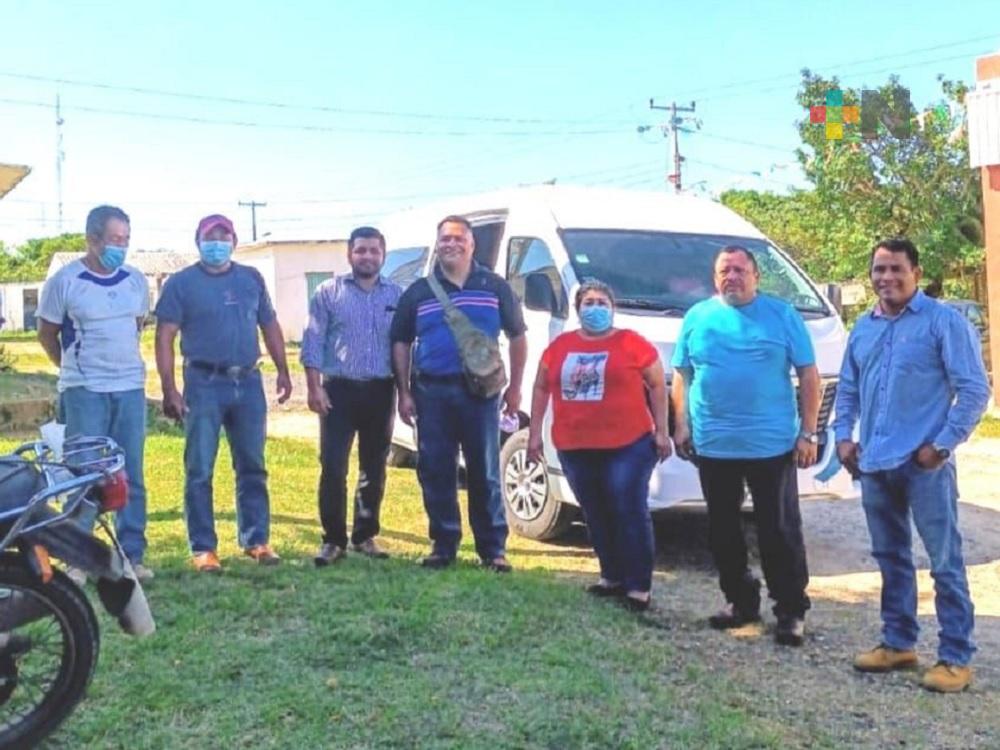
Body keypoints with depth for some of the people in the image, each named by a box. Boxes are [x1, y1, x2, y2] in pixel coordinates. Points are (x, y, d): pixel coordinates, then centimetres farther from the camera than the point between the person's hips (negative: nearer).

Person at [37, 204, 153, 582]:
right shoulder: (64, 281, -7)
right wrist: (75, 367, 12)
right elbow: (46, 334, 5)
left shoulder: (136, 280, 5)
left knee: (131, 475, 6)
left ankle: (132, 555, 14)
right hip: (84, 392, -4)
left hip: (131, 388, 4)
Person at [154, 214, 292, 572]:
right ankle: (203, 548, 8)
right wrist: (169, 389, -12)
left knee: (252, 467, 9)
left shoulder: (251, 278, 11)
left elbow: (269, 325, 17)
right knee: (199, 471, 0)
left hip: (248, 383, 4)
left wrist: (283, 371, 10)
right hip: (204, 384, -3)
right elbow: (164, 337, -5)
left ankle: (256, 540, 18)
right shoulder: (181, 283, -1)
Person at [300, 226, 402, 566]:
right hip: (340, 390, -2)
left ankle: (365, 536, 21)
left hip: (381, 392, 3)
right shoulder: (329, 292, 3)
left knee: (374, 469, 9)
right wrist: (315, 387, -9)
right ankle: (333, 540, 5)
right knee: (333, 468, -5)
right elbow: (313, 342, -1)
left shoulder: (397, 295, 9)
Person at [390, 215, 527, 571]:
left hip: (480, 391, -1)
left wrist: (514, 388, 6)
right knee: (436, 472, 4)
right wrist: (404, 392, 3)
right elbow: (400, 343, 11)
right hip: (432, 392, 1)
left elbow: (517, 337, 11)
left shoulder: (495, 287, 7)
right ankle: (443, 545, 16)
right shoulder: (418, 292, 9)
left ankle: (493, 548, 9)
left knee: (485, 473, 1)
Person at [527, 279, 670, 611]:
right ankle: (612, 576, 26)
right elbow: (541, 388, 15)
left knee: (630, 513, -4)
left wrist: (661, 431, -4)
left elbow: (657, 385, 1)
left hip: (628, 445, -4)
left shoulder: (631, 343, -2)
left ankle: (639, 586, 1)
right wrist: (534, 433, 10)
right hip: (575, 448, 5)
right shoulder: (560, 346, 9)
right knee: (596, 516, 13)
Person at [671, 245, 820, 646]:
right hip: (713, 446, 3)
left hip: (773, 445, -3)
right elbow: (681, 375, 12)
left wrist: (808, 433, -6)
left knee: (780, 531, 1)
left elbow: (809, 376, 0)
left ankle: (791, 611, 11)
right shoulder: (697, 317, 8)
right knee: (722, 530, 12)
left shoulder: (782, 315, 1)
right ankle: (740, 601, 26)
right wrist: (680, 426, 3)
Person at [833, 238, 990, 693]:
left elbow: (974, 390, -9)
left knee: (945, 562, -2)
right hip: (875, 464, 6)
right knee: (891, 559, 15)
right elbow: (848, 389, 20)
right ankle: (898, 643, 26)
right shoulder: (863, 328, 13)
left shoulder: (944, 322, -6)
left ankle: (956, 658, 5)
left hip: (924, 464, -6)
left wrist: (942, 445, -14)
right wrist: (844, 435, 6)